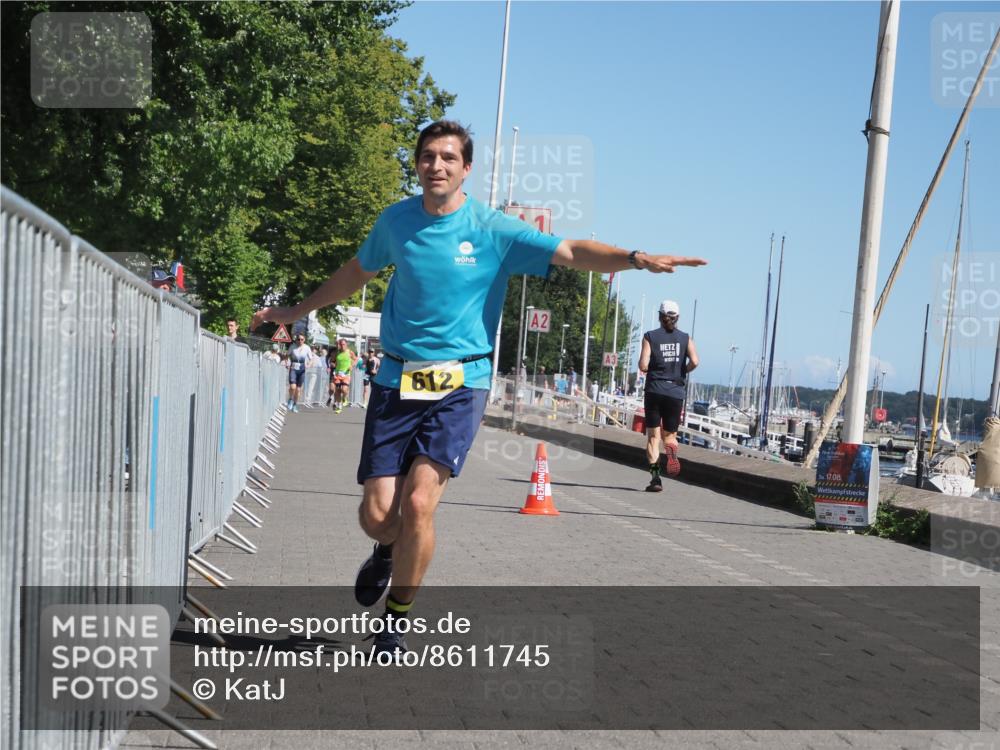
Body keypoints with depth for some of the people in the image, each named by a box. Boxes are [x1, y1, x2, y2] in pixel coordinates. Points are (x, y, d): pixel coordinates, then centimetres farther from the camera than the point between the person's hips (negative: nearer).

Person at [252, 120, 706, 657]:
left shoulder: (493, 230, -4)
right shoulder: (396, 220, 5)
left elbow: (572, 252, -13)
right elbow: (356, 273, 24)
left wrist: (635, 259, -30)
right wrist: (294, 312, 33)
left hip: (459, 384, -2)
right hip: (396, 379, 3)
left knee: (418, 503, -16)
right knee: (376, 515, -4)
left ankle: (395, 620, 5)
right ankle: (390, 552, 36)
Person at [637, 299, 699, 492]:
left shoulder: (650, 336, 0)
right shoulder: (685, 338, 6)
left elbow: (643, 365, -9)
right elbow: (694, 362, -9)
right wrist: (682, 372, 9)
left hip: (654, 391, -1)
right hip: (676, 392, 1)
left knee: (653, 436, 4)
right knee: (670, 435, 13)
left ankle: (655, 477, -11)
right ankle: (671, 451, -23)